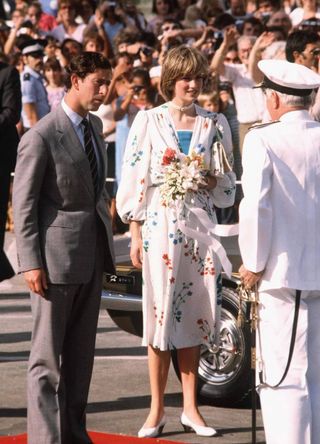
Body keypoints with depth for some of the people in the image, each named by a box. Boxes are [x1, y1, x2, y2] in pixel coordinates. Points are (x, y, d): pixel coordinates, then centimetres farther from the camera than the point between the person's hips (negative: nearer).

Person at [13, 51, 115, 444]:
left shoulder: (94, 126, 10)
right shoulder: (42, 137, -14)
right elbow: (23, 203, -12)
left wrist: (106, 246, 15)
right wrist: (31, 262, -16)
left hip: (91, 257, 8)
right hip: (56, 258, -8)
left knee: (81, 353, 13)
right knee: (48, 356, -1)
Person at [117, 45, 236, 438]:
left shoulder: (215, 123, 8)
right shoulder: (149, 121, 1)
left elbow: (227, 185, 13)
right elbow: (134, 180, 0)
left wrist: (209, 179, -9)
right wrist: (135, 235, -4)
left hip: (201, 227, 2)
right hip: (160, 226, -2)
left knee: (193, 315, 4)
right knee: (160, 314, -2)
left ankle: (190, 409, 11)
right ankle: (156, 411, 5)